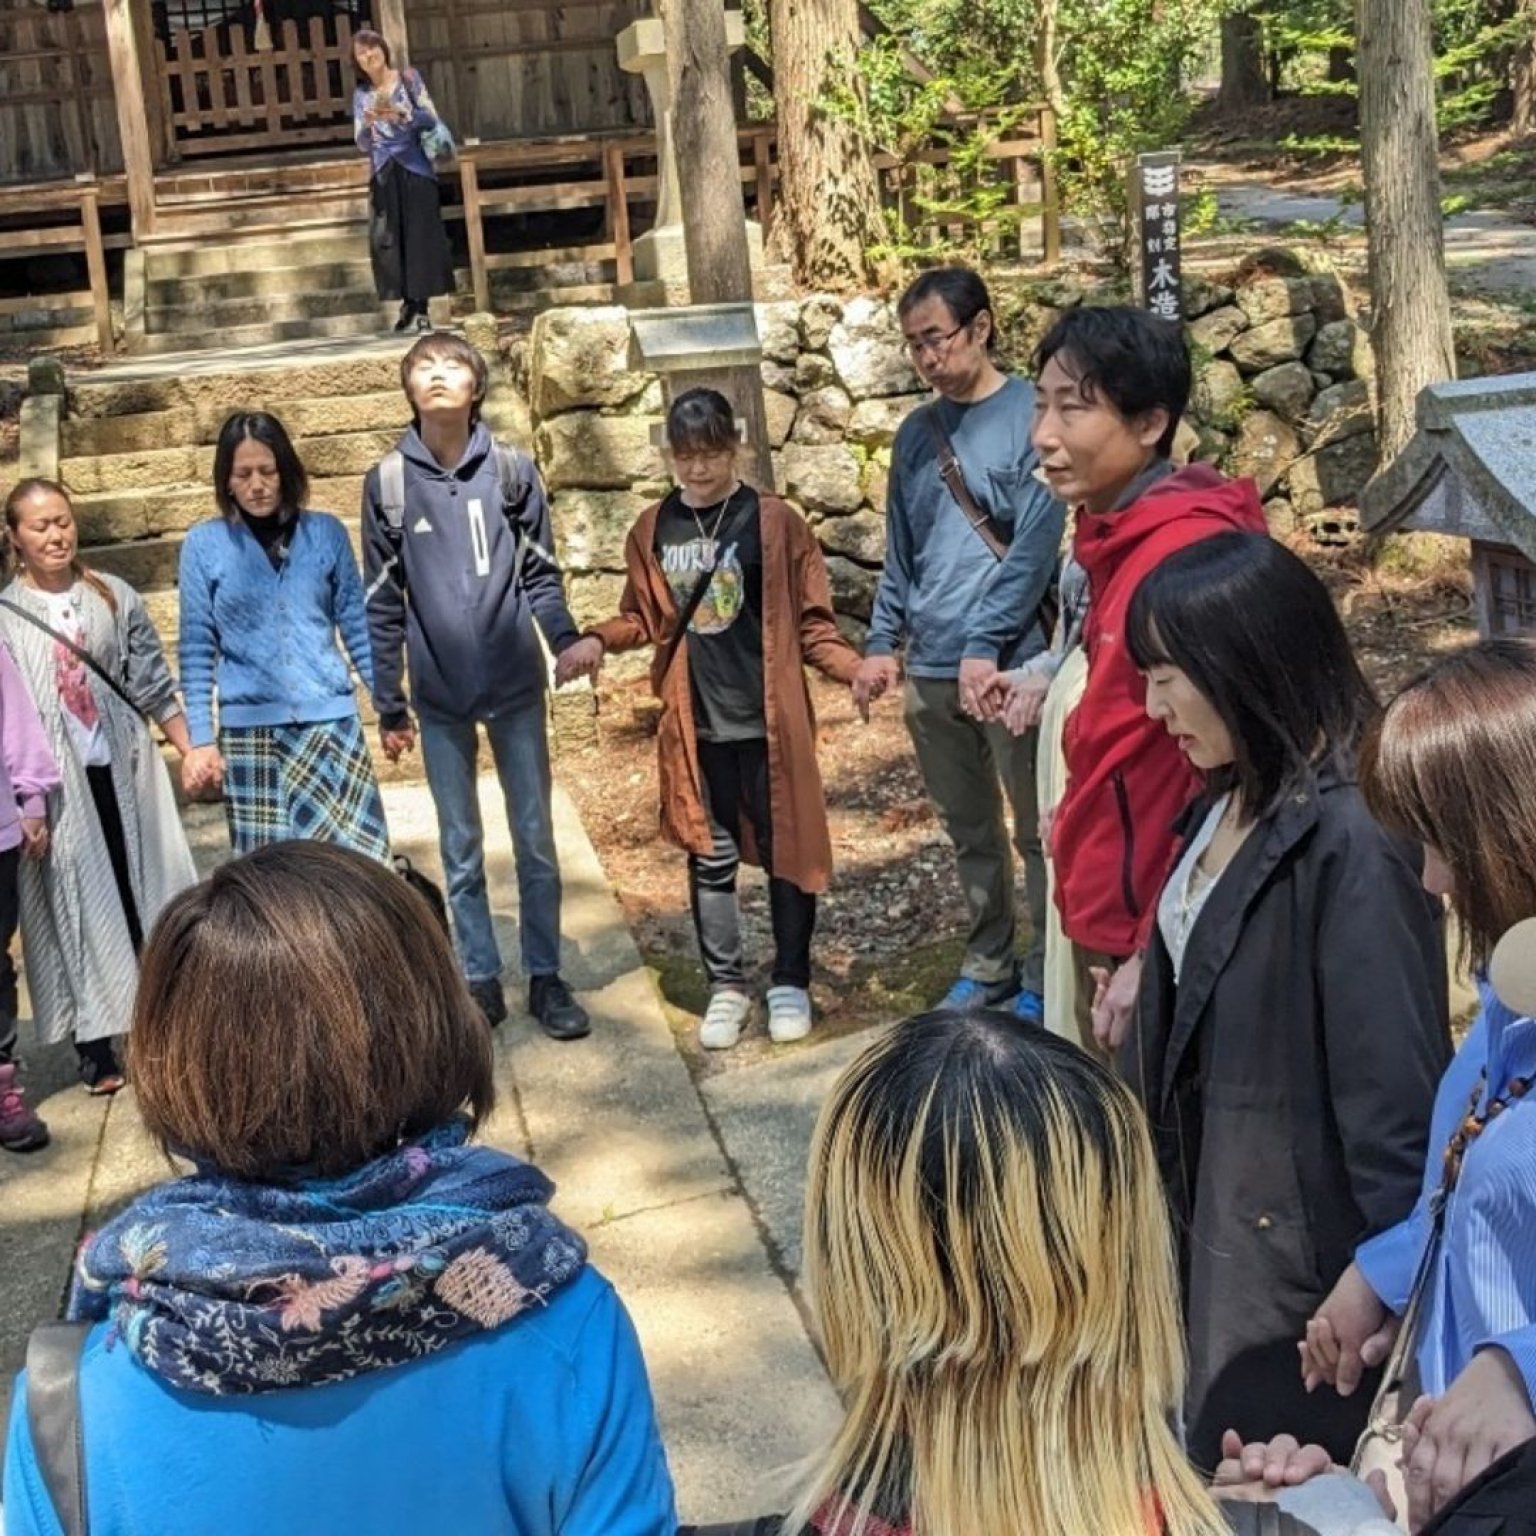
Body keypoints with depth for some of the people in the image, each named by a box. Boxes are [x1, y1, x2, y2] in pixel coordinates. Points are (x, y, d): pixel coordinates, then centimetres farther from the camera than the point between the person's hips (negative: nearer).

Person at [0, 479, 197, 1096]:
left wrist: (192, 750, 3)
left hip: (124, 770, 2)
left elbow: (154, 686, 8)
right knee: (77, 906, 2)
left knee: (146, 896, 8)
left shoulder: (115, 597, 5)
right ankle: (95, 1046, 9)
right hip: (53, 784, -2)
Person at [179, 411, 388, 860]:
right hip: (248, 729, 0)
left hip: (329, 719, 0)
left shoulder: (326, 533, 5)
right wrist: (200, 739, 0)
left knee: (356, 857, -11)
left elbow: (358, 627, 9)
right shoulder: (203, 545, 3)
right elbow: (197, 651, 4)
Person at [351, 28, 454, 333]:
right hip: (383, 173, 3)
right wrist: (368, 123, -16)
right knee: (385, 238, -5)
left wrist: (401, 114, -19)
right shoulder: (361, 94, 8)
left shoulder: (408, 79, 2)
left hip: (415, 169, -3)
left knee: (420, 236, -6)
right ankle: (408, 301, 5)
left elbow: (432, 121, -4)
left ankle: (421, 305, -2)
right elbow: (362, 144, 5)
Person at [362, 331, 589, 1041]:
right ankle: (481, 981, 20)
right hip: (439, 699, 1)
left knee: (535, 841, 7)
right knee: (461, 849, 9)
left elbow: (540, 576, 2)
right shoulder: (388, 482, -1)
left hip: (516, 688, 0)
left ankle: (545, 977, 19)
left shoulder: (512, 470, -3)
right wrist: (388, 706, 2)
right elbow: (382, 604, 3)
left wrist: (567, 640, -15)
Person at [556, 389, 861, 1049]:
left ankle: (790, 983, 24)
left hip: (769, 721, -2)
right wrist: (598, 640, -6)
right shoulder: (652, 531, 4)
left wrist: (856, 668, -19)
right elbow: (645, 619, 14)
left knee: (785, 850, 8)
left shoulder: (775, 523, -5)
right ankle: (725, 986, 25)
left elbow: (811, 625, -3)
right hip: (695, 725, 3)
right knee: (710, 858, 11)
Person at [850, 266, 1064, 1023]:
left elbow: (1035, 545, -14)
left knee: (1038, 831, 3)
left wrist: (985, 644, -17)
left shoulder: (1031, 415, -8)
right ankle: (987, 964, 27)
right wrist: (882, 643, 10)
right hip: (930, 668, 6)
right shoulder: (917, 431, 11)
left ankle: (1044, 979, 14)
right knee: (969, 829, 15)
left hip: (1010, 662, -6)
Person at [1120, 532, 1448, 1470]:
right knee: (1212, 1465, 22)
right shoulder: (1228, 802, 3)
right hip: (1211, 1207, 9)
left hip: (1298, 1238, -8)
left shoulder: (1353, 840, -25)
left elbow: (1397, 1094, -23)